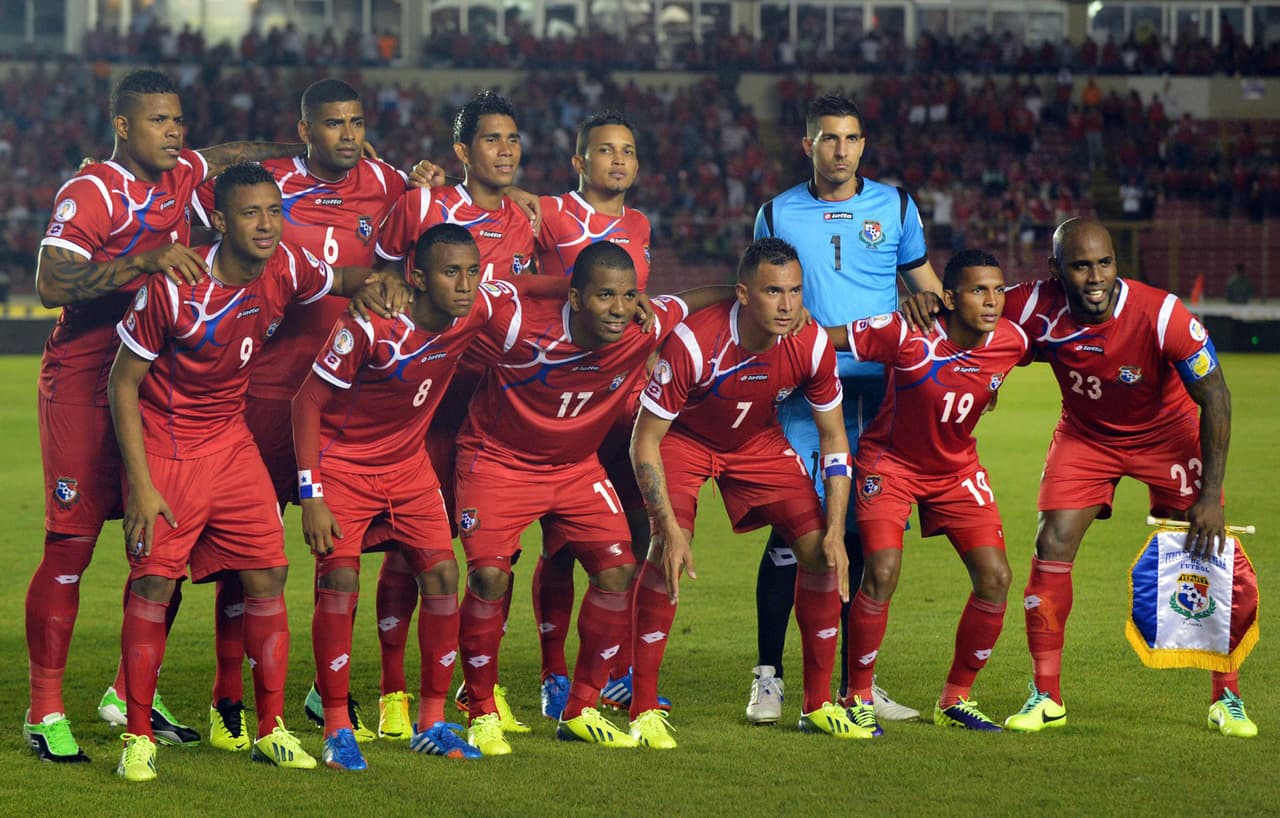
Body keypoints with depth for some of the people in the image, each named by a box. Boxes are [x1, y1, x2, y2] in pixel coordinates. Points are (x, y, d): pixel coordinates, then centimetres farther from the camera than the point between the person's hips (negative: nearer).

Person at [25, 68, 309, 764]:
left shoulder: (179, 177, 9)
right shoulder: (91, 192, -13)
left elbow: (230, 155, 32)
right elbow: (51, 284, -25)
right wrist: (145, 261, -33)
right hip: (84, 386, -7)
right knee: (69, 548, -5)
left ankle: (129, 694, 19)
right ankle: (45, 712, 2)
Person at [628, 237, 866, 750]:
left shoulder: (812, 346, -23)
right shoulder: (694, 343, -35)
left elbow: (833, 440, -8)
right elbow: (644, 441, -25)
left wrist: (835, 529, -16)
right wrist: (670, 528, -32)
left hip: (759, 441, 4)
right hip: (683, 439, -4)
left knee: (820, 549, -8)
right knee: (668, 550, -25)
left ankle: (819, 706, 6)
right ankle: (644, 711, -17)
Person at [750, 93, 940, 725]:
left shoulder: (894, 207, 9)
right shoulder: (777, 215, 8)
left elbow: (928, 290, 16)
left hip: (879, 394, 1)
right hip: (802, 393, -1)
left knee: (864, 536, 3)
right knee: (791, 531, -8)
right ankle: (768, 677, 1)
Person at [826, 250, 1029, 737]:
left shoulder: (1011, 341, -16)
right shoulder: (907, 335, -27)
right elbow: (825, 337, -19)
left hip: (957, 468, 4)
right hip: (890, 459, -4)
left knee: (995, 577, -7)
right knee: (882, 572, -21)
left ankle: (955, 700, 11)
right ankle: (857, 699, -2)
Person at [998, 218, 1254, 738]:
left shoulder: (1161, 315, -32)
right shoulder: (1036, 308, -25)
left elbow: (1215, 398, -23)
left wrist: (1211, 495, -24)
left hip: (1167, 434, -2)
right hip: (1085, 435, 2)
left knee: (1206, 552, -7)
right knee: (1052, 548, -11)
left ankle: (1226, 699, 9)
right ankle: (1046, 698, 0)